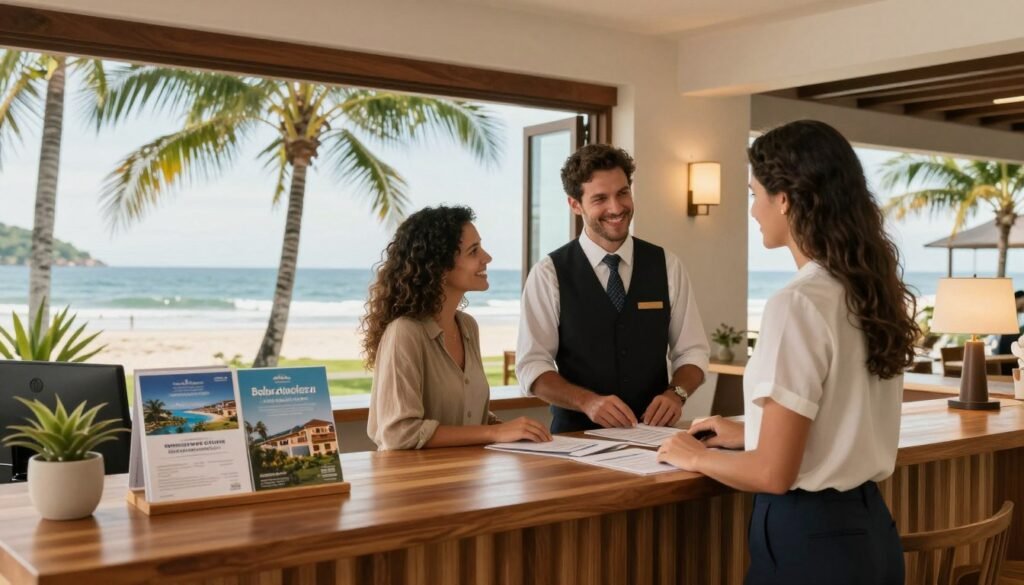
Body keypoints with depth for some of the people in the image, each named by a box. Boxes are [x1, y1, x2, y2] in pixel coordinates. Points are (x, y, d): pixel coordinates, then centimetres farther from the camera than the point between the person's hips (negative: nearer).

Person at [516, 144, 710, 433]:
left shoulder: (667, 266, 5)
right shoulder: (549, 274, -2)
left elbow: (691, 352, 9)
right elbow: (532, 365, -4)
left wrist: (675, 393, -11)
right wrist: (588, 401, -20)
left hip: (652, 433, 2)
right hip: (577, 435, -2)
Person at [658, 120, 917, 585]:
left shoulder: (797, 304, -21)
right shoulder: (873, 292, 3)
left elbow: (774, 473, -20)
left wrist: (696, 457, -3)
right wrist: (746, 435, 20)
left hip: (808, 535, -8)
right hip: (867, 525, 8)